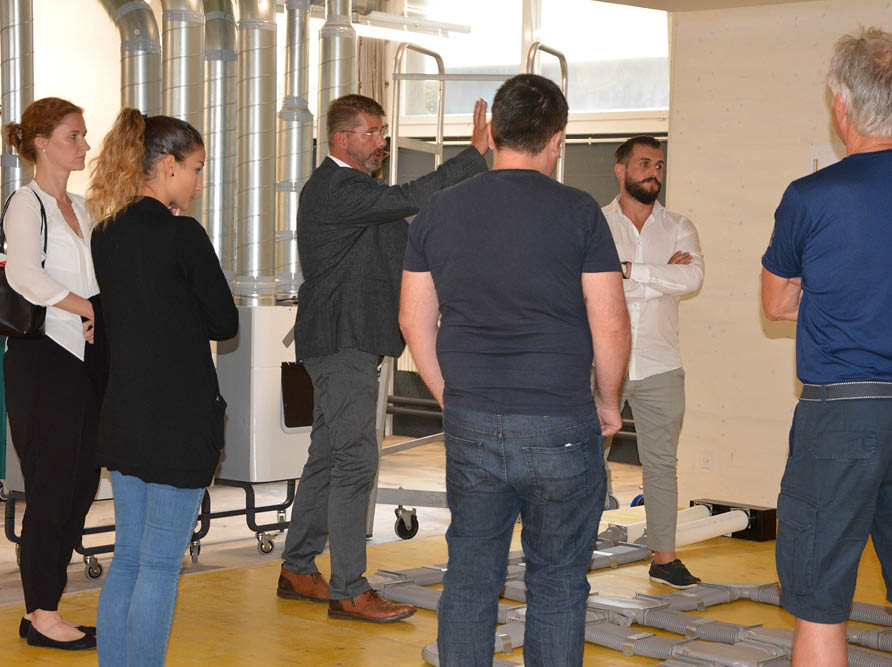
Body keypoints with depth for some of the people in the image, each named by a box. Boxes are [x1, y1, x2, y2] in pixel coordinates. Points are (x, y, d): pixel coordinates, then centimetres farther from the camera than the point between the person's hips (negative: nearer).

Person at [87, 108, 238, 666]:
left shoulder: (107, 234, 7)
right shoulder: (183, 235, -15)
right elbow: (225, 322, -7)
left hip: (124, 412, 8)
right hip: (180, 418, -8)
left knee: (129, 557, 16)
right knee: (161, 565, -1)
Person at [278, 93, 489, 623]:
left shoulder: (347, 187, 20)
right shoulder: (336, 189, -15)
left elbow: (403, 239, 21)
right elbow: (410, 198, -26)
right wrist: (476, 153, -26)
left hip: (348, 343, 11)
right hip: (342, 342, -11)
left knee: (329, 456, 15)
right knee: (355, 461, -10)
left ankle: (298, 570, 23)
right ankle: (349, 590, -6)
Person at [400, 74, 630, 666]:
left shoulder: (440, 211, 4)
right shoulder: (578, 213, -7)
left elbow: (414, 319, 8)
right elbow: (611, 326, -8)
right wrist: (609, 403, 8)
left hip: (469, 427, 3)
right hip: (560, 428, -3)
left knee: (469, 577, 13)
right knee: (558, 581, 8)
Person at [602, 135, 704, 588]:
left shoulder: (678, 227, 8)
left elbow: (693, 278, -11)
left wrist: (631, 270, -13)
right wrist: (663, 275, -10)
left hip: (660, 367, 3)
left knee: (661, 464, 9)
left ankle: (664, 558, 18)